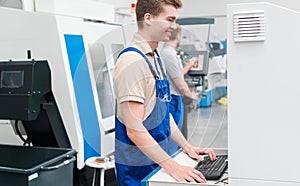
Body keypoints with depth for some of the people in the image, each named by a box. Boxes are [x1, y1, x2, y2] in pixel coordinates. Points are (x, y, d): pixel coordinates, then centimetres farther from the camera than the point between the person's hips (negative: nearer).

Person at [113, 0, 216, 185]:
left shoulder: (155, 57, 9)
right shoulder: (132, 61, -21)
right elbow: (134, 129, -25)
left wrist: (186, 146, 9)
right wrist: (172, 166, -25)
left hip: (157, 160, 9)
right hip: (138, 169, -9)